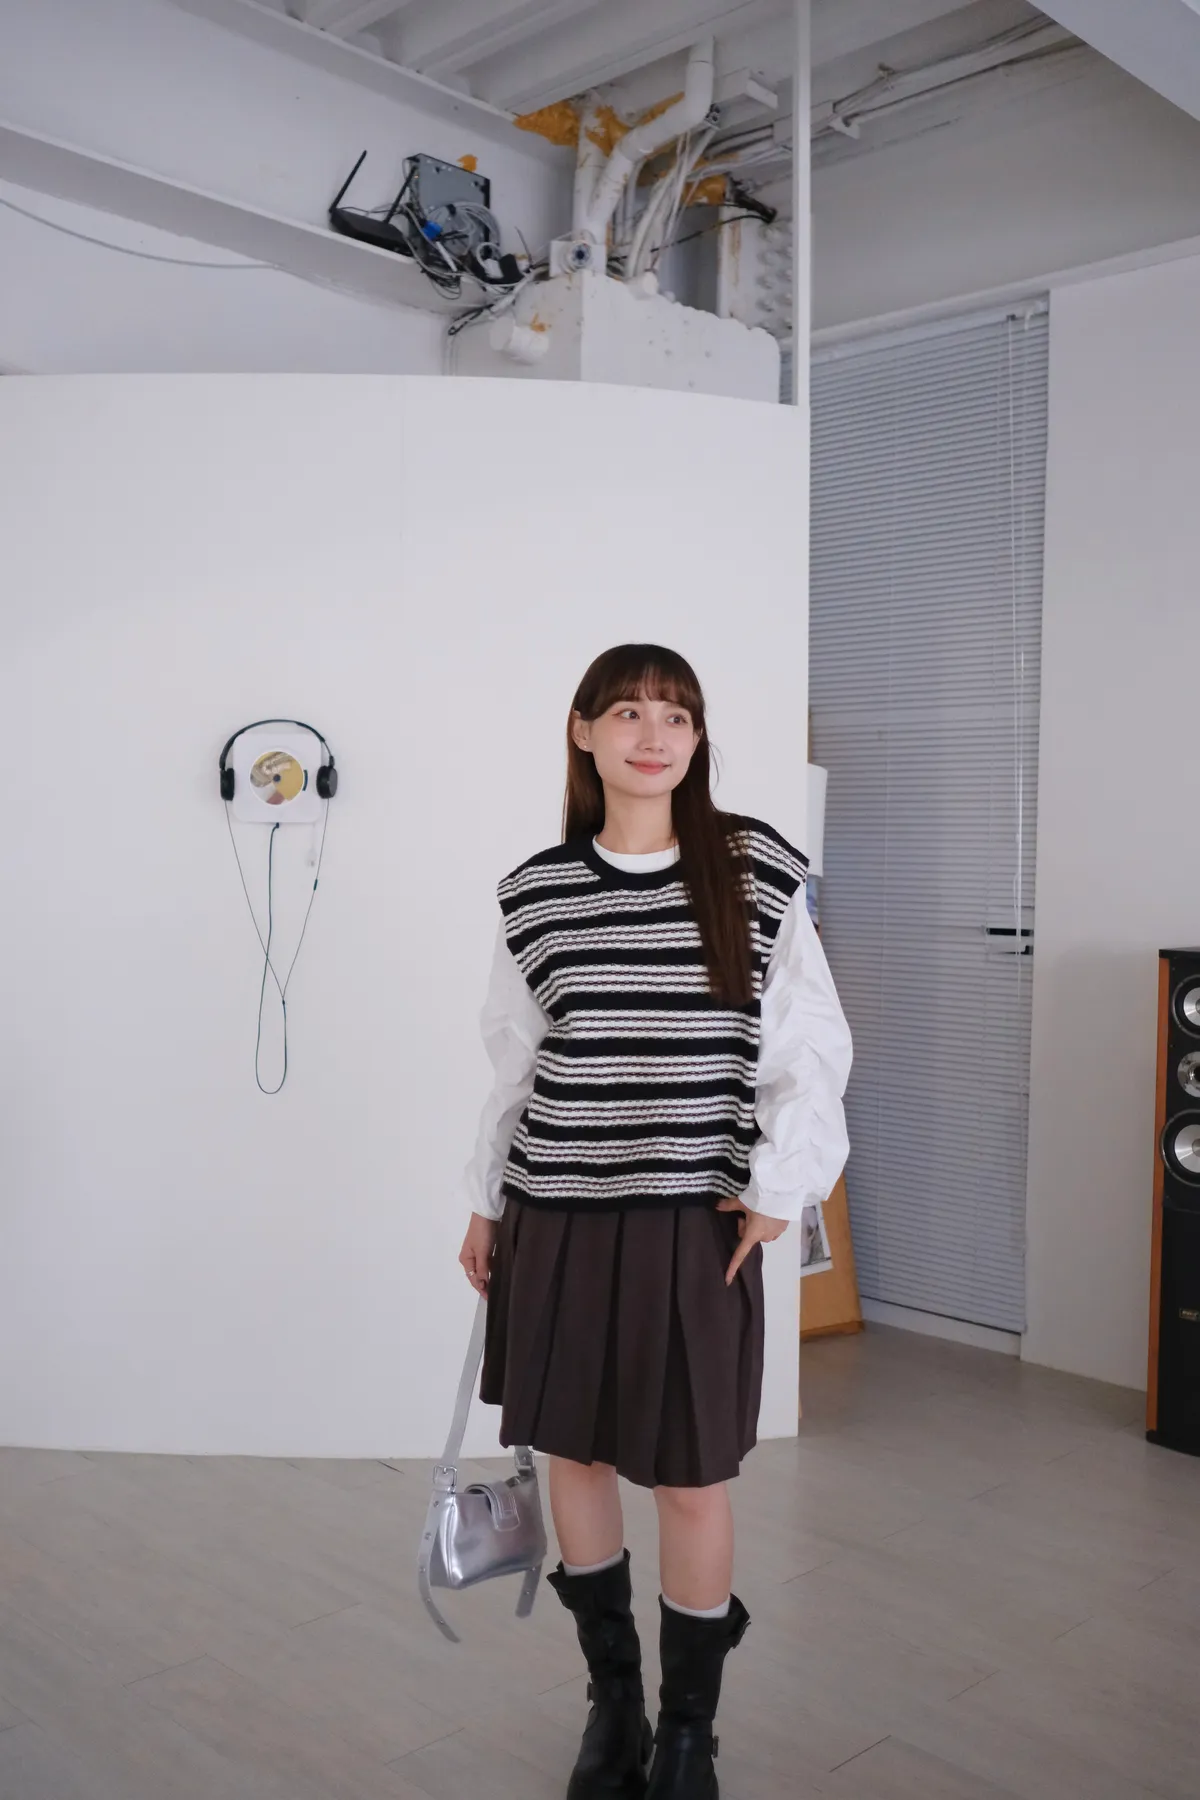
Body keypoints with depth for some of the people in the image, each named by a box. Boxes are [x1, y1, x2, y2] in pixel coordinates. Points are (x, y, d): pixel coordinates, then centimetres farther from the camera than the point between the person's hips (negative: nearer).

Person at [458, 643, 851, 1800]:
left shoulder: (759, 876, -5)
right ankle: (611, 1702, 35)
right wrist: (486, 1204, 12)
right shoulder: (535, 892, 1)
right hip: (559, 1215, 3)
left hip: (693, 1222, -2)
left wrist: (778, 1183, -8)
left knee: (691, 1480, 5)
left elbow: (810, 1049, -2)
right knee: (574, 1452, 13)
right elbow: (515, 1064, 9)